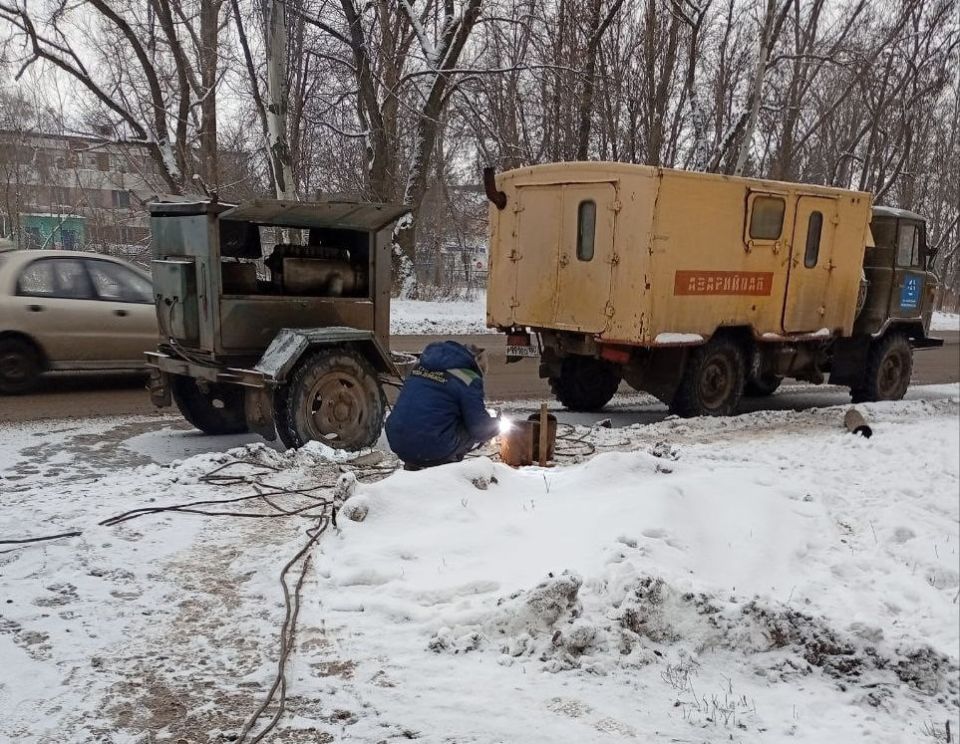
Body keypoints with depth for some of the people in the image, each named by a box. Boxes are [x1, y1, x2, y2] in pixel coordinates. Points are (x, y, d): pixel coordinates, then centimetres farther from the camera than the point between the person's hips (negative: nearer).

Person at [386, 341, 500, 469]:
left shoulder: (423, 364, 14)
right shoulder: (468, 379, -6)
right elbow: (479, 428, -5)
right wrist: (496, 424, 17)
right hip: (433, 451, -6)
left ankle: (412, 464, 15)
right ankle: (444, 464, 4)